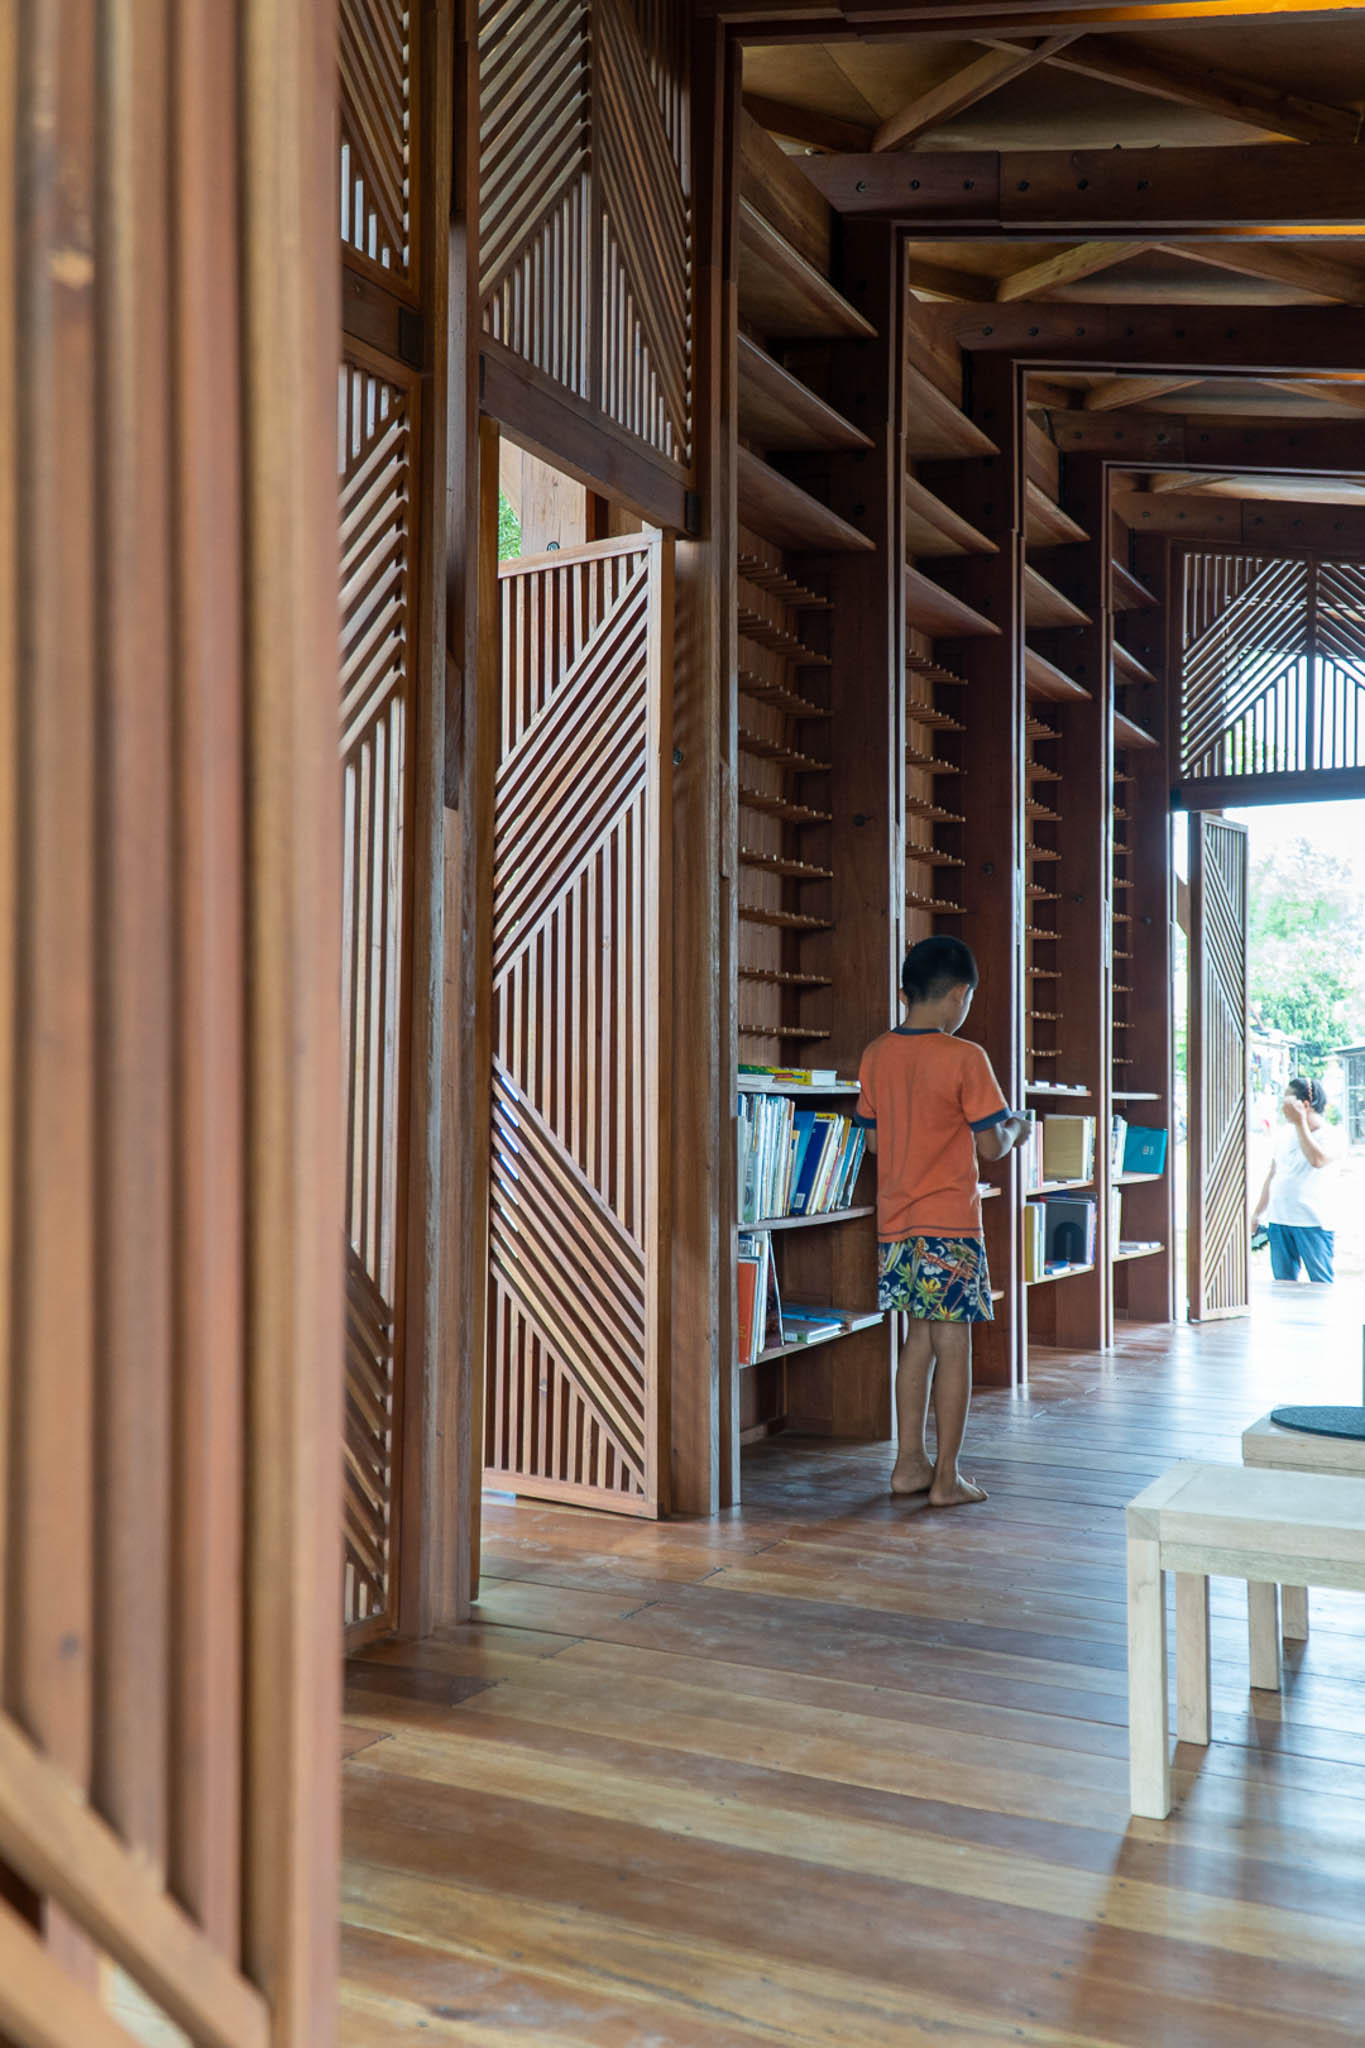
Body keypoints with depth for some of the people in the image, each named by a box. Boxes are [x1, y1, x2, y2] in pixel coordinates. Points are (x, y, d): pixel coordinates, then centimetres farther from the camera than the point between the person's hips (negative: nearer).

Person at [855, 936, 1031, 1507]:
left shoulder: (875, 1056, 5)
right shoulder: (964, 1058, -13)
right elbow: (990, 1145, -11)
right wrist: (1015, 1127, 10)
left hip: (894, 1223, 6)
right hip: (949, 1225, -6)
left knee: (919, 1338, 16)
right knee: (952, 1346, 2)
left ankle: (909, 1464, 20)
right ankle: (947, 1478, 8)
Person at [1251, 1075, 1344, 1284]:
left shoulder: (1329, 1136, -5)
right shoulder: (1284, 1135, 14)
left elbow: (1317, 1160, -27)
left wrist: (1301, 1123, -21)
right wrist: (1258, 1214, 20)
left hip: (1313, 1223, -6)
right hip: (1278, 1221, 6)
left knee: (1322, 1286, -4)